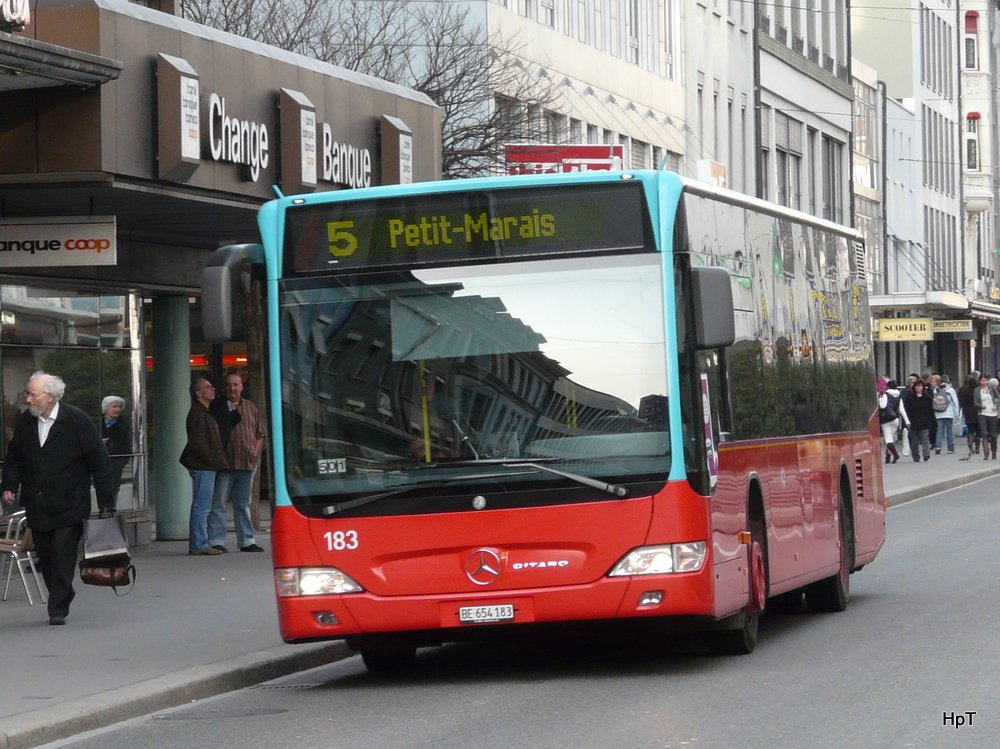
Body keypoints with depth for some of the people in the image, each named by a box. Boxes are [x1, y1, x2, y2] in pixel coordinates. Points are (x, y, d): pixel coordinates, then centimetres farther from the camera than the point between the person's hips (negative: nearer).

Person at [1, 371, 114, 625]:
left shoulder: (77, 420, -9)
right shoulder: (24, 422, 5)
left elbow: (99, 461, -6)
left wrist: (106, 502, -8)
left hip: (68, 506, -5)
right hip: (37, 506, 5)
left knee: (63, 555, -8)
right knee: (45, 556, 8)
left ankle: (58, 608, -2)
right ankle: (62, 595, 27)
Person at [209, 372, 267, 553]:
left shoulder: (250, 408, 14)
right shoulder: (217, 407, 0)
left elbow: (260, 433, 17)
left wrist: (256, 452, 2)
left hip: (247, 463, 4)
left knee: (243, 504, 11)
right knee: (218, 503, -3)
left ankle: (246, 541, 15)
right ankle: (216, 541, 0)